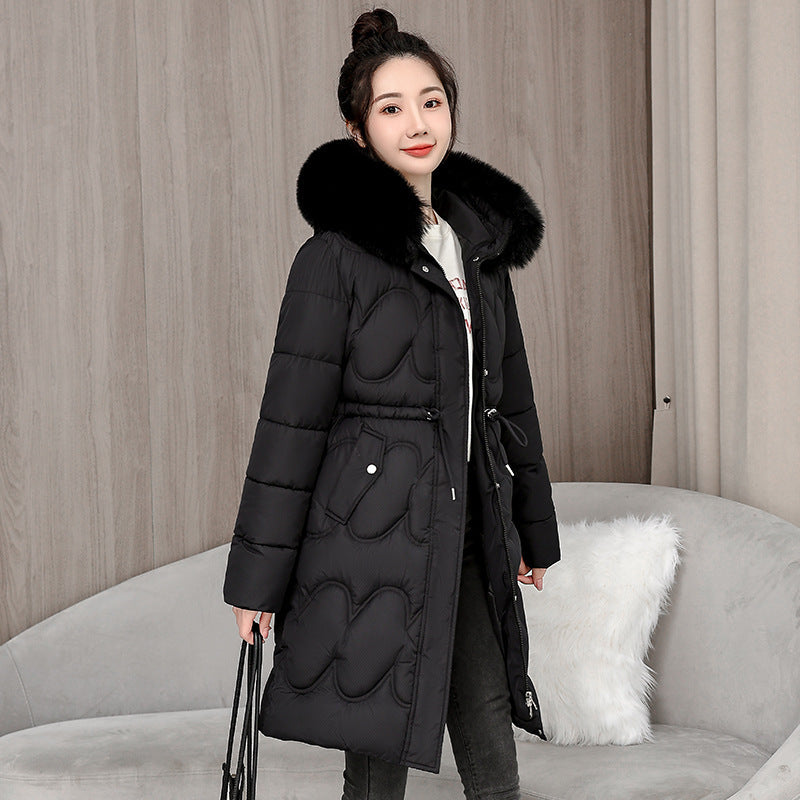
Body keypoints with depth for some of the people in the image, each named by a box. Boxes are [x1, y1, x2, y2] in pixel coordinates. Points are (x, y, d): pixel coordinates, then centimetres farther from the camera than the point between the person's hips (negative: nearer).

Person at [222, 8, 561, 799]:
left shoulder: (481, 240, 11)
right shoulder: (336, 256, -8)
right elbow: (291, 419, -9)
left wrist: (535, 530, 21)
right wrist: (257, 576, -9)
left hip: (467, 537, 6)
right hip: (373, 534, -6)